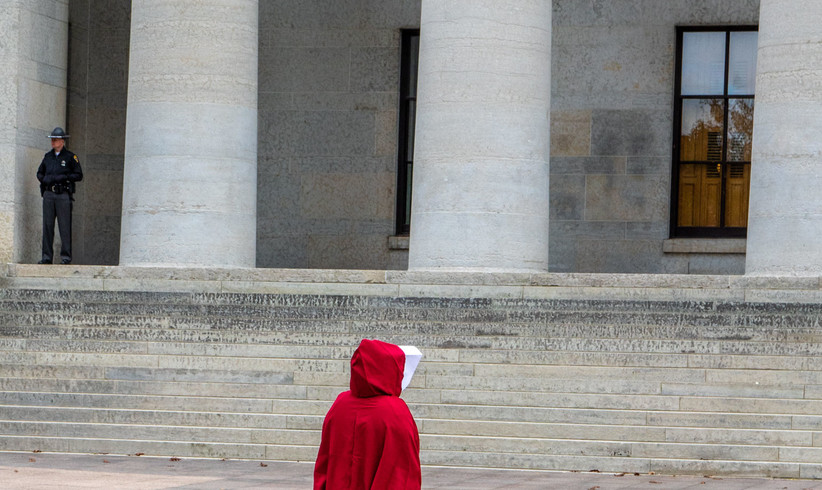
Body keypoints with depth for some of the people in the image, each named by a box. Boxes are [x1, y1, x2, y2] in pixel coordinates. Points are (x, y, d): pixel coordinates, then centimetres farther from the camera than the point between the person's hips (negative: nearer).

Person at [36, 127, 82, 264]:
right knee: (47, 226, 2)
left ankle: (66, 256, -2)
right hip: (48, 194, 5)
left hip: (63, 195, -5)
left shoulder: (70, 157, 1)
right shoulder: (48, 156, 15)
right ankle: (47, 256, 4)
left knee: (65, 226, -5)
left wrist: (63, 177, -13)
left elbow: (79, 175, -2)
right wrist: (45, 179, 1)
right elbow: (39, 173, 23)